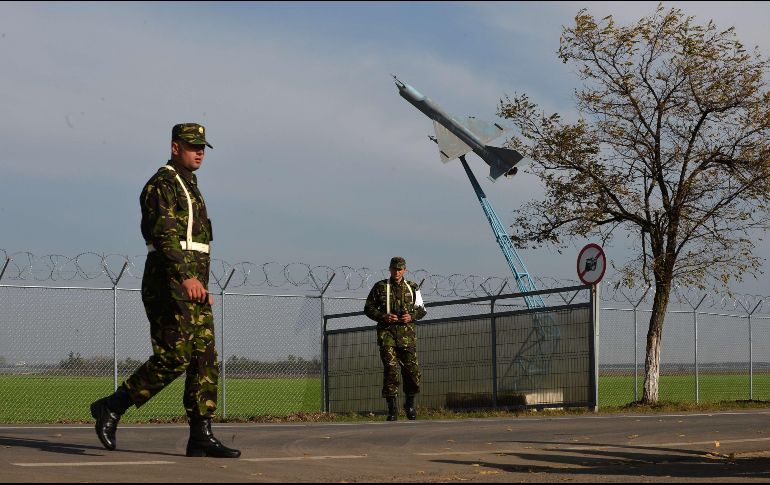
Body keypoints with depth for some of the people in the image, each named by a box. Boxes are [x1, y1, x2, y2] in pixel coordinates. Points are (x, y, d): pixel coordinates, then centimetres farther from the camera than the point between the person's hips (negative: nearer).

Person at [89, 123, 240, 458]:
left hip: (191, 285, 9)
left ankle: (201, 436, 0)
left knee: (205, 359, 1)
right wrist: (186, 277, -35)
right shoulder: (161, 185, -8)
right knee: (173, 358, -14)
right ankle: (111, 408, -2)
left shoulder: (190, 188, 23)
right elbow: (164, 234, -23)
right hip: (168, 282, -9)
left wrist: (201, 287, 25)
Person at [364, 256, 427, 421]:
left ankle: (409, 404, 22)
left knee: (412, 370, -2)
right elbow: (368, 308, 8)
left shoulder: (412, 287, 11)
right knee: (390, 369, -10)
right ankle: (392, 409, -4)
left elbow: (421, 309, 15)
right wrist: (383, 316, -9)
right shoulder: (380, 287, 6)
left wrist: (411, 316, -5)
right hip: (387, 332, -2)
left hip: (407, 333, 2)